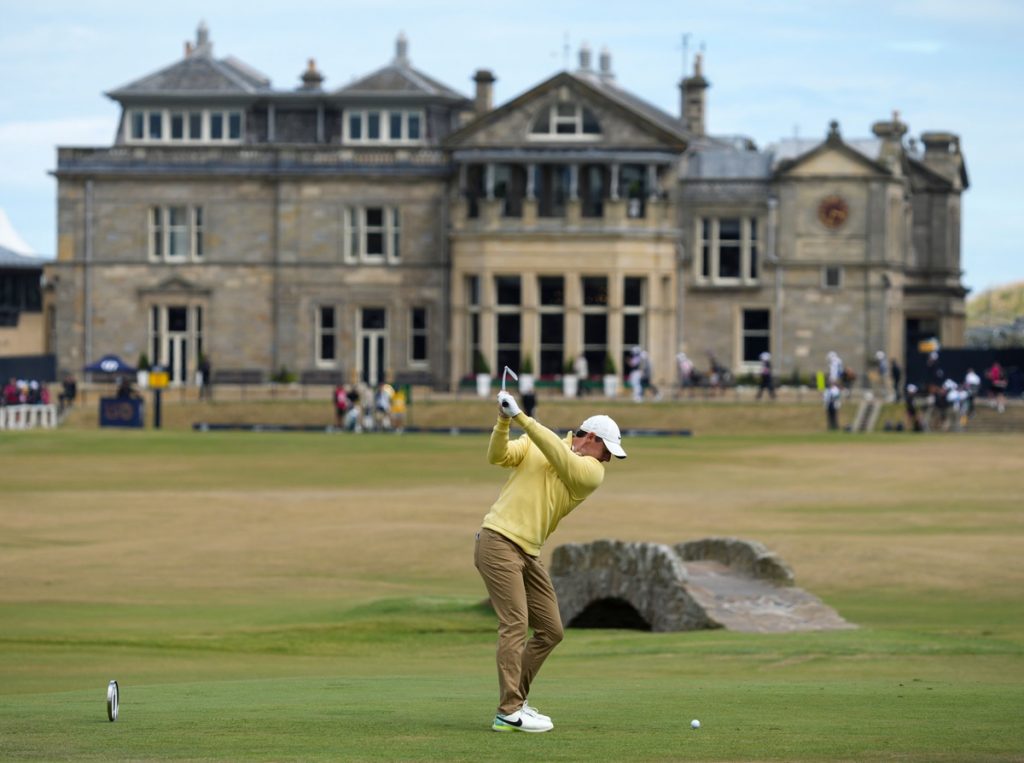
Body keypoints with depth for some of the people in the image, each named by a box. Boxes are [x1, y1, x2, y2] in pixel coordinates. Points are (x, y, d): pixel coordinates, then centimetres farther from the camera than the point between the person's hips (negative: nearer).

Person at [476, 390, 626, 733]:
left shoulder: (592, 473, 2)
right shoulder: (534, 444, 1)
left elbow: (560, 457, -14)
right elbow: (498, 456, -9)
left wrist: (521, 418, -21)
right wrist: (503, 422, -25)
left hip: (529, 553, 6)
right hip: (498, 541, -6)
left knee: (550, 631, 6)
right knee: (515, 624, -15)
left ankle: (516, 700, 18)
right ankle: (509, 713, -17)